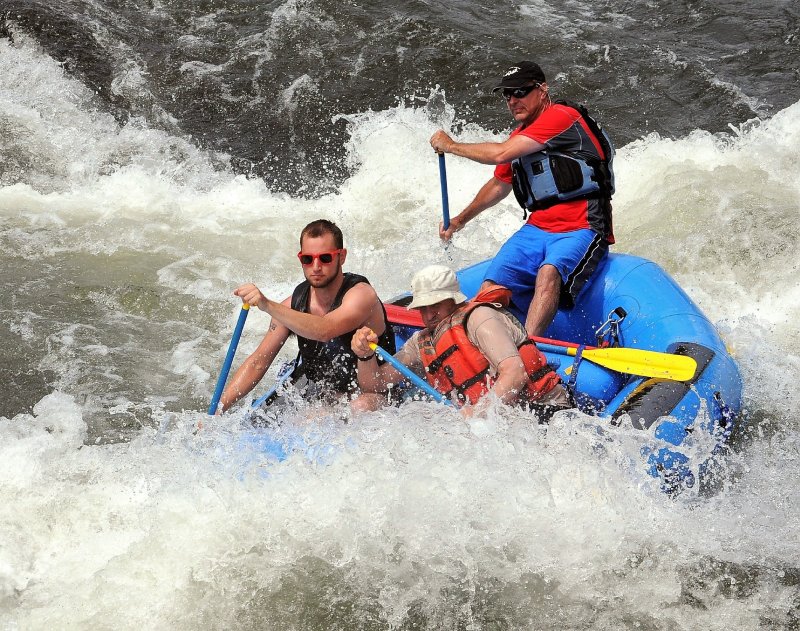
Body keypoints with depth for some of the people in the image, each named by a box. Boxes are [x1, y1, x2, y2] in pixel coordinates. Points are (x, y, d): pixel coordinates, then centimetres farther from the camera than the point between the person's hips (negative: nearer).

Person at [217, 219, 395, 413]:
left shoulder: (361, 294, -19)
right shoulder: (295, 303, -2)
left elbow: (324, 331, -40)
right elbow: (258, 362, 1)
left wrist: (268, 306, -49)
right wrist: (218, 409, -9)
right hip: (318, 398, 6)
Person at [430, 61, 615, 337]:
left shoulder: (562, 117, -9)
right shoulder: (519, 137, 20)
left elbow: (501, 154, -14)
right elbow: (499, 184, 37)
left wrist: (451, 146, 0)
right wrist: (460, 220, 42)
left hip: (580, 229, -9)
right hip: (537, 229, 9)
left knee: (549, 272, -37)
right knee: (492, 289, -13)